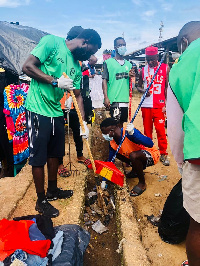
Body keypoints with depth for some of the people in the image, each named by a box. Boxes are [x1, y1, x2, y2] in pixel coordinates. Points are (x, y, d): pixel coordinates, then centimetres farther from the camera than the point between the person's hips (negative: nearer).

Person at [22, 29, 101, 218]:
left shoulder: (76, 67, 11)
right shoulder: (52, 42, -8)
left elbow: (78, 96, 13)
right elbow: (27, 66, -14)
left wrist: (84, 122, 6)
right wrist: (55, 81, -18)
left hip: (56, 112, 8)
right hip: (38, 111, -8)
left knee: (54, 154, 17)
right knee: (39, 158, 1)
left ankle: (52, 190, 37)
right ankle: (41, 200, 17)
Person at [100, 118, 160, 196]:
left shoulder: (129, 133, -31)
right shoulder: (112, 143, -6)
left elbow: (150, 144, -39)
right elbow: (110, 160, 2)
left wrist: (132, 133, -50)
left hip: (152, 154, -8)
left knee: (133, 156, -36)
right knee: (116, 152, 3)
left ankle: (142, 183, -10)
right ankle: (136, 170, 19)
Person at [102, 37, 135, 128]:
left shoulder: (128, 64, 17)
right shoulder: (108, 62, 2)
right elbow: (104, 80, -3)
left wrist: (131, 76, -3)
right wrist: (106, 97, -12)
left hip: (125, 99, 5)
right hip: (113, 99, -5)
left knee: (121, 122, 10)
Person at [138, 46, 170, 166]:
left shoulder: (165, 68, 3)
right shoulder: (143, 70, 9)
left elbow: (167, 87, 2)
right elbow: (139, 86, 16)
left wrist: (166, 104, -5)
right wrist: (143, 90, -8)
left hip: (159, 105, -2)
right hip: (146, 105, 3)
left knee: (160, 129, -7)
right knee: (147, 130, 7)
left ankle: (163, 154, 6)